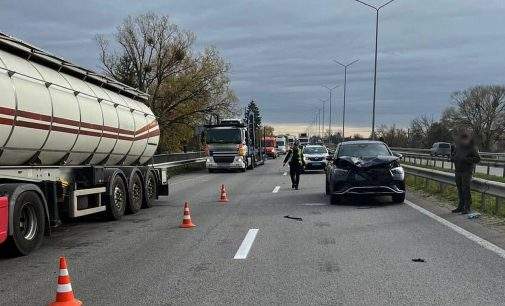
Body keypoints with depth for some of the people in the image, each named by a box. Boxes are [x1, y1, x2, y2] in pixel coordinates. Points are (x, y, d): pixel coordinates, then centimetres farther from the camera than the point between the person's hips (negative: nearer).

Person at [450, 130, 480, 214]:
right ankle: (460, 207, 17)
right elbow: (452, 159, 19)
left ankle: (467, 208, -2)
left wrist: (467, 159, -19)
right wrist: (453, 156, -4)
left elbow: (477, 159, -8)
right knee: (460, 190, 9)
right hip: (458, 171, 5)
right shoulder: (457, 147, 12)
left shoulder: (472, 148, -4)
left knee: (466, 190, -7)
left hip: (467, 172, -5)